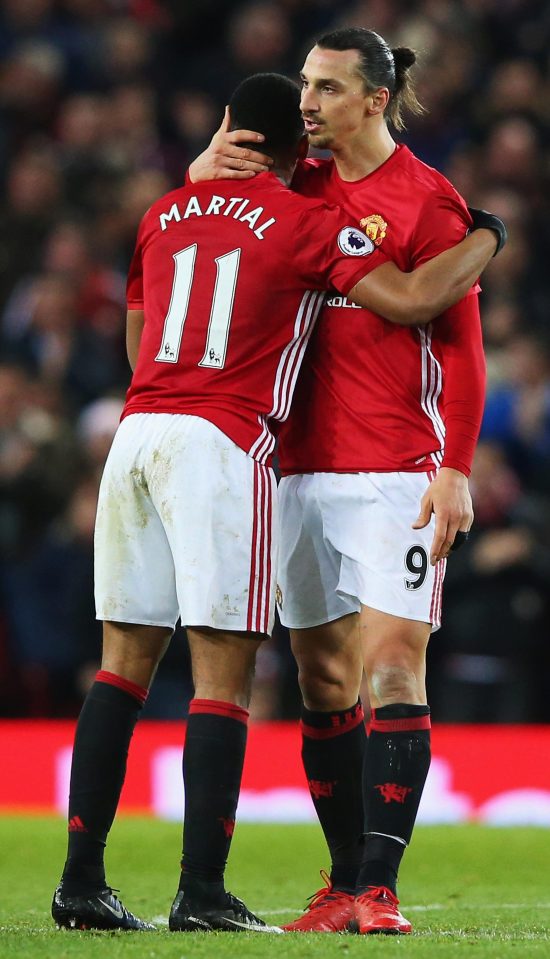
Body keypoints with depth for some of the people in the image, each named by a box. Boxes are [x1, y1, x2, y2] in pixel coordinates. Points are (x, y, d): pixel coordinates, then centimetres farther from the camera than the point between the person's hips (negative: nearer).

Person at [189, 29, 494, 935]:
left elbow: (460, 344, -7)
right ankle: (345, 884, 11)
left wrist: (455, 469, -14)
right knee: (324, 676, 6)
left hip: (397, 470, -6)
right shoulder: (304, 186, 12)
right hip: (305, 466, 6)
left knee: (392, 661, -11)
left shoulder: (428, 202, -5)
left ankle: (381, 886, -14)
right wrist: (211, 163, -2)